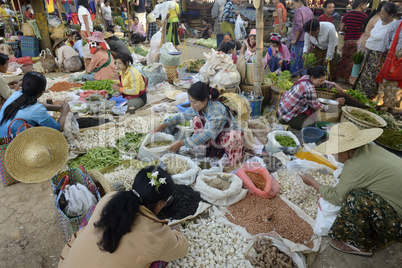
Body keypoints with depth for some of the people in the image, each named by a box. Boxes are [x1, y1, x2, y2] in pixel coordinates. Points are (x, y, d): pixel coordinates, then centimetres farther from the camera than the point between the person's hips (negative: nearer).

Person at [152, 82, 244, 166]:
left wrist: (181, 143, -40)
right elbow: (182, 116, 3)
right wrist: (163, 125, -7)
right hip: (214, 137, 7)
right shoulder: (198, 107, -12)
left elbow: (207, 134, -39)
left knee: (233, 136, -42)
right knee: (196, 118, -10)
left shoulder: (216, 109, -34)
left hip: (229, 135, -6)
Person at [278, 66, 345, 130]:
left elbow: (322, 83, 19)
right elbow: (317, 107, -15)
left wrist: (334, 85, 6)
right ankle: (286, 122, 3)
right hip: (288, 114, -9)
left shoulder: (307, 77, -4)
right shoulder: (309, 89, -30)